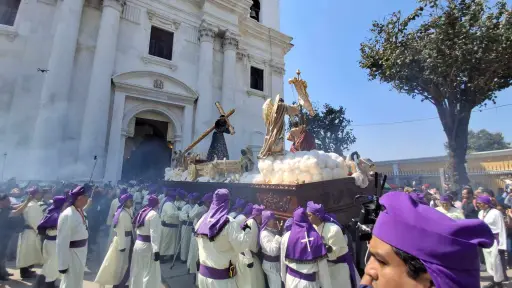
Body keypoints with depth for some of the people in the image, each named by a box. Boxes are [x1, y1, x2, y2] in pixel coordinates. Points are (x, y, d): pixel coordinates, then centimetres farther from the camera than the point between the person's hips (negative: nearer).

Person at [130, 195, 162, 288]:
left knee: (137, 271, 20)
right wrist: (156, 250, -21)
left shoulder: (142, 212, 7)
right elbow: (154, 234, -22)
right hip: (147, 246, -8)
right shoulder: (153, 214, -17)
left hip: (138, 244, 8)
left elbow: (137, 228, 10)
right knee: (150, 273, 2)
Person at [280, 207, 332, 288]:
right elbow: (323, 266, -9)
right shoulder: (316, 236, -11)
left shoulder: (287, 237, -8)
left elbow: (283, 261, 0)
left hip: (292, 280, 1)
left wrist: (284, 279, 13)